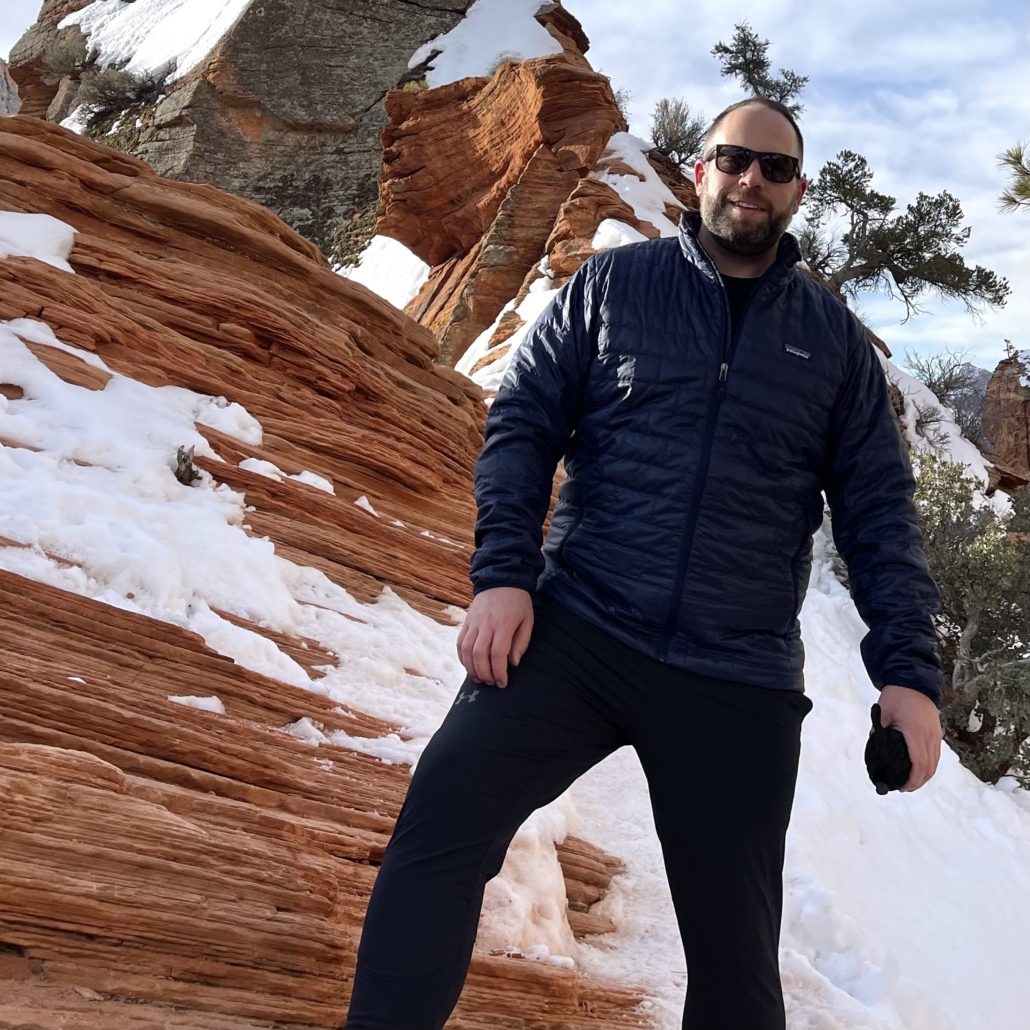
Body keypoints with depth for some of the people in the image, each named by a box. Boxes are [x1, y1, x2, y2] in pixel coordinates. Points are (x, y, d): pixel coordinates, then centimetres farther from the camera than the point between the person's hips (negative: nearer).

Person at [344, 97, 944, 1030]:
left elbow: (878, 509, 9)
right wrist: (503, 575, -9)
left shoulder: (835, 340, 11)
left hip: (739, 682, 1)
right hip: (576, 629, -1)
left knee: (736, 945, 7)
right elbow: (522, 423, 5)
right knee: (443, 813, -22)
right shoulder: (613, 285, 9)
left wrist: (909, 670, -2)